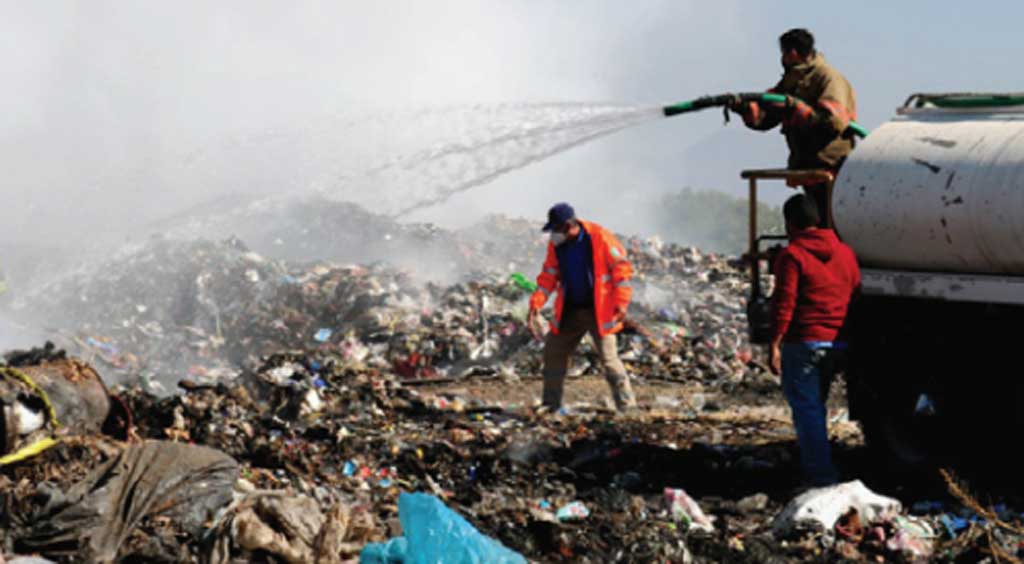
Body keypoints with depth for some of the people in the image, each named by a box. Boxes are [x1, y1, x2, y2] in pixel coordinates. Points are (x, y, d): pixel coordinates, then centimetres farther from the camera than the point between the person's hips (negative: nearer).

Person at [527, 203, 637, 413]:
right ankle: (550, 405, 19)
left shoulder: (599, 237, -14)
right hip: (570, 311, 6)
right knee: (553, 352, 7)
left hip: (599, 311, -6)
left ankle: (628, 407, -4)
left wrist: (621, 303, -18)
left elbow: (622, 267, -11)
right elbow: (548, 276, 7)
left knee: (608, 357, -12)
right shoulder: (556, 245, 2)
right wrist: (536, 304, -7)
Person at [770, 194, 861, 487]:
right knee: (815, 405, 19)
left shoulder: (792, 255, -8)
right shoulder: (845, 252, 13)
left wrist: (775, 344, -13)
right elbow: (856, 295, 15)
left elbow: (784, 302, -14)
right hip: (839, 343, 7)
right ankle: (814, 470, 25)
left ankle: (821, 476, -7)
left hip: (803, 343, -7)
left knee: (805, 408, -3)